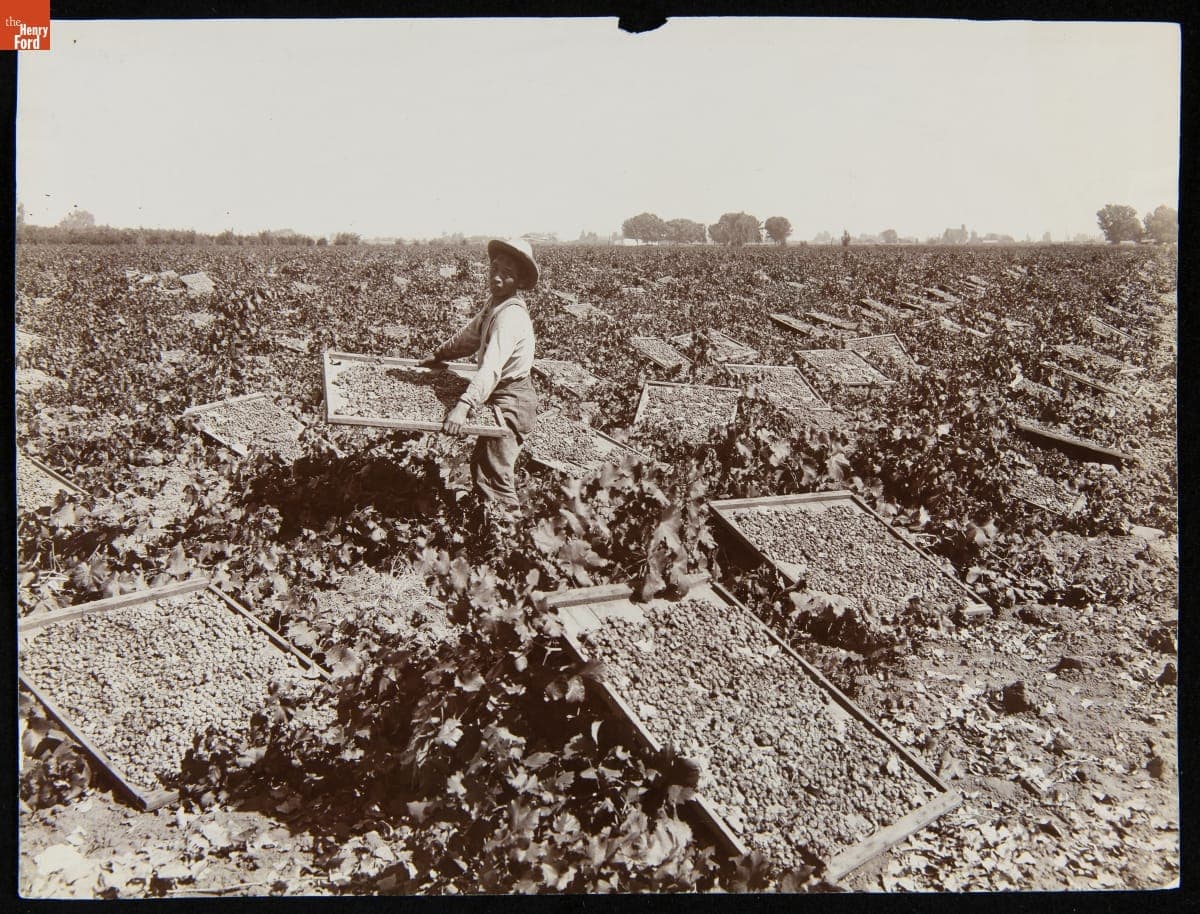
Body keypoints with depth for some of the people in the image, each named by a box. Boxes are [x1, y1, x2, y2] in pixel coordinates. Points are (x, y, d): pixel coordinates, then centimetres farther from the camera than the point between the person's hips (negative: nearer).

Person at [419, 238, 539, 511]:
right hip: (501, 398, 10)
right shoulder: (496, 305, 5)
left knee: (493, 477, -7)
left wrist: (463, 406, -47)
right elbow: (470, 336, 23)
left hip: (511, 401, -10)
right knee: (480, 464, 21)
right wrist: (439, 355, 28)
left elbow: (491, 368, -38)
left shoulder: (510, 315, -26)